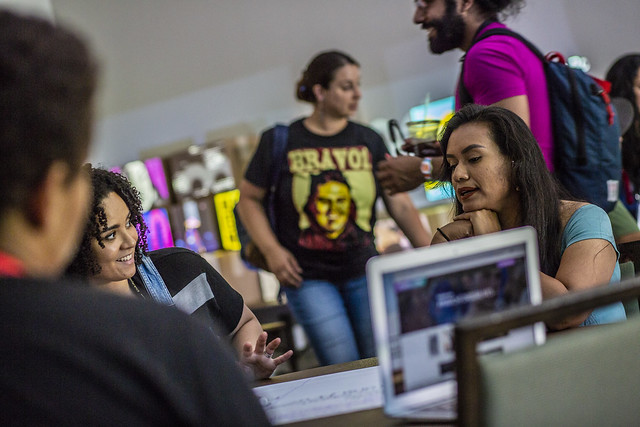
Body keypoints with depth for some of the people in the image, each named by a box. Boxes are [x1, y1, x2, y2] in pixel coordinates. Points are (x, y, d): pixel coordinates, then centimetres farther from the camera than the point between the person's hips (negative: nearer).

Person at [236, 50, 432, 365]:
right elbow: (248, 198, 5)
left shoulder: (369, 141, 5)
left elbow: (399, 204, 5)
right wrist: (271, 250, -7)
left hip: (363, 272, 3)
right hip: (308, 277, -3)